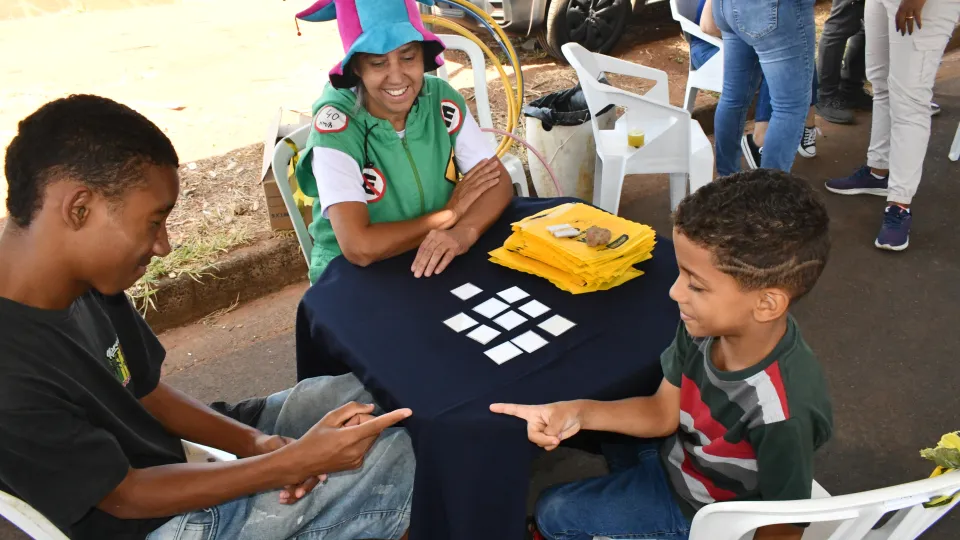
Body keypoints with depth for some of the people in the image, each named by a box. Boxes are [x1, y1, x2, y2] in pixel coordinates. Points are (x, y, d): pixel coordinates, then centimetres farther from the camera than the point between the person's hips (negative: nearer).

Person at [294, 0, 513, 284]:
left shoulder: (441, 98, -9)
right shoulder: (335, 123, -22)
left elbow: (500, 181, -10)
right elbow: (359, 247, -31)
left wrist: (464, 232, -32)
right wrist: (452, 212, -19)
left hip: (436, 264, 4)